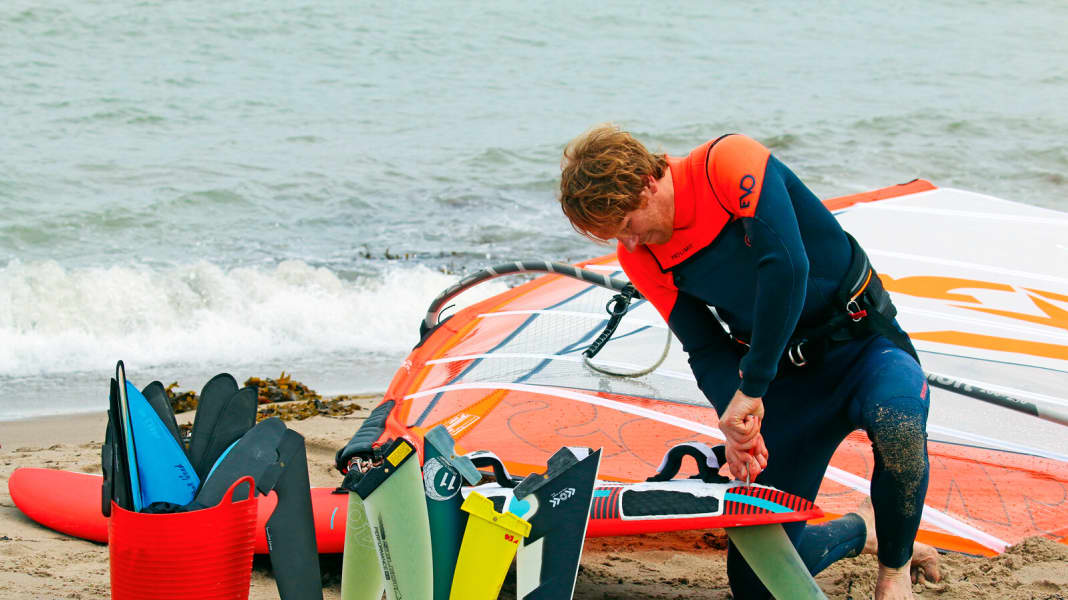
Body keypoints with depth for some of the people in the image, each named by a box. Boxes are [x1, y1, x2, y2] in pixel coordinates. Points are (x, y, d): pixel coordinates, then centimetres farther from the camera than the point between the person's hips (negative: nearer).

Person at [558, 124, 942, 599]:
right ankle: (859, 530, 30)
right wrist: (736, 421, -24)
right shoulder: (640, 257, -4)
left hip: (860, 342, -5)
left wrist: (751, 389, -32)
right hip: (784, 375, 5)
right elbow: (707, 350, -4)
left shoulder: (731, 162, -22)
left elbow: (786, 267, -33)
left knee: (896, 419, -42)